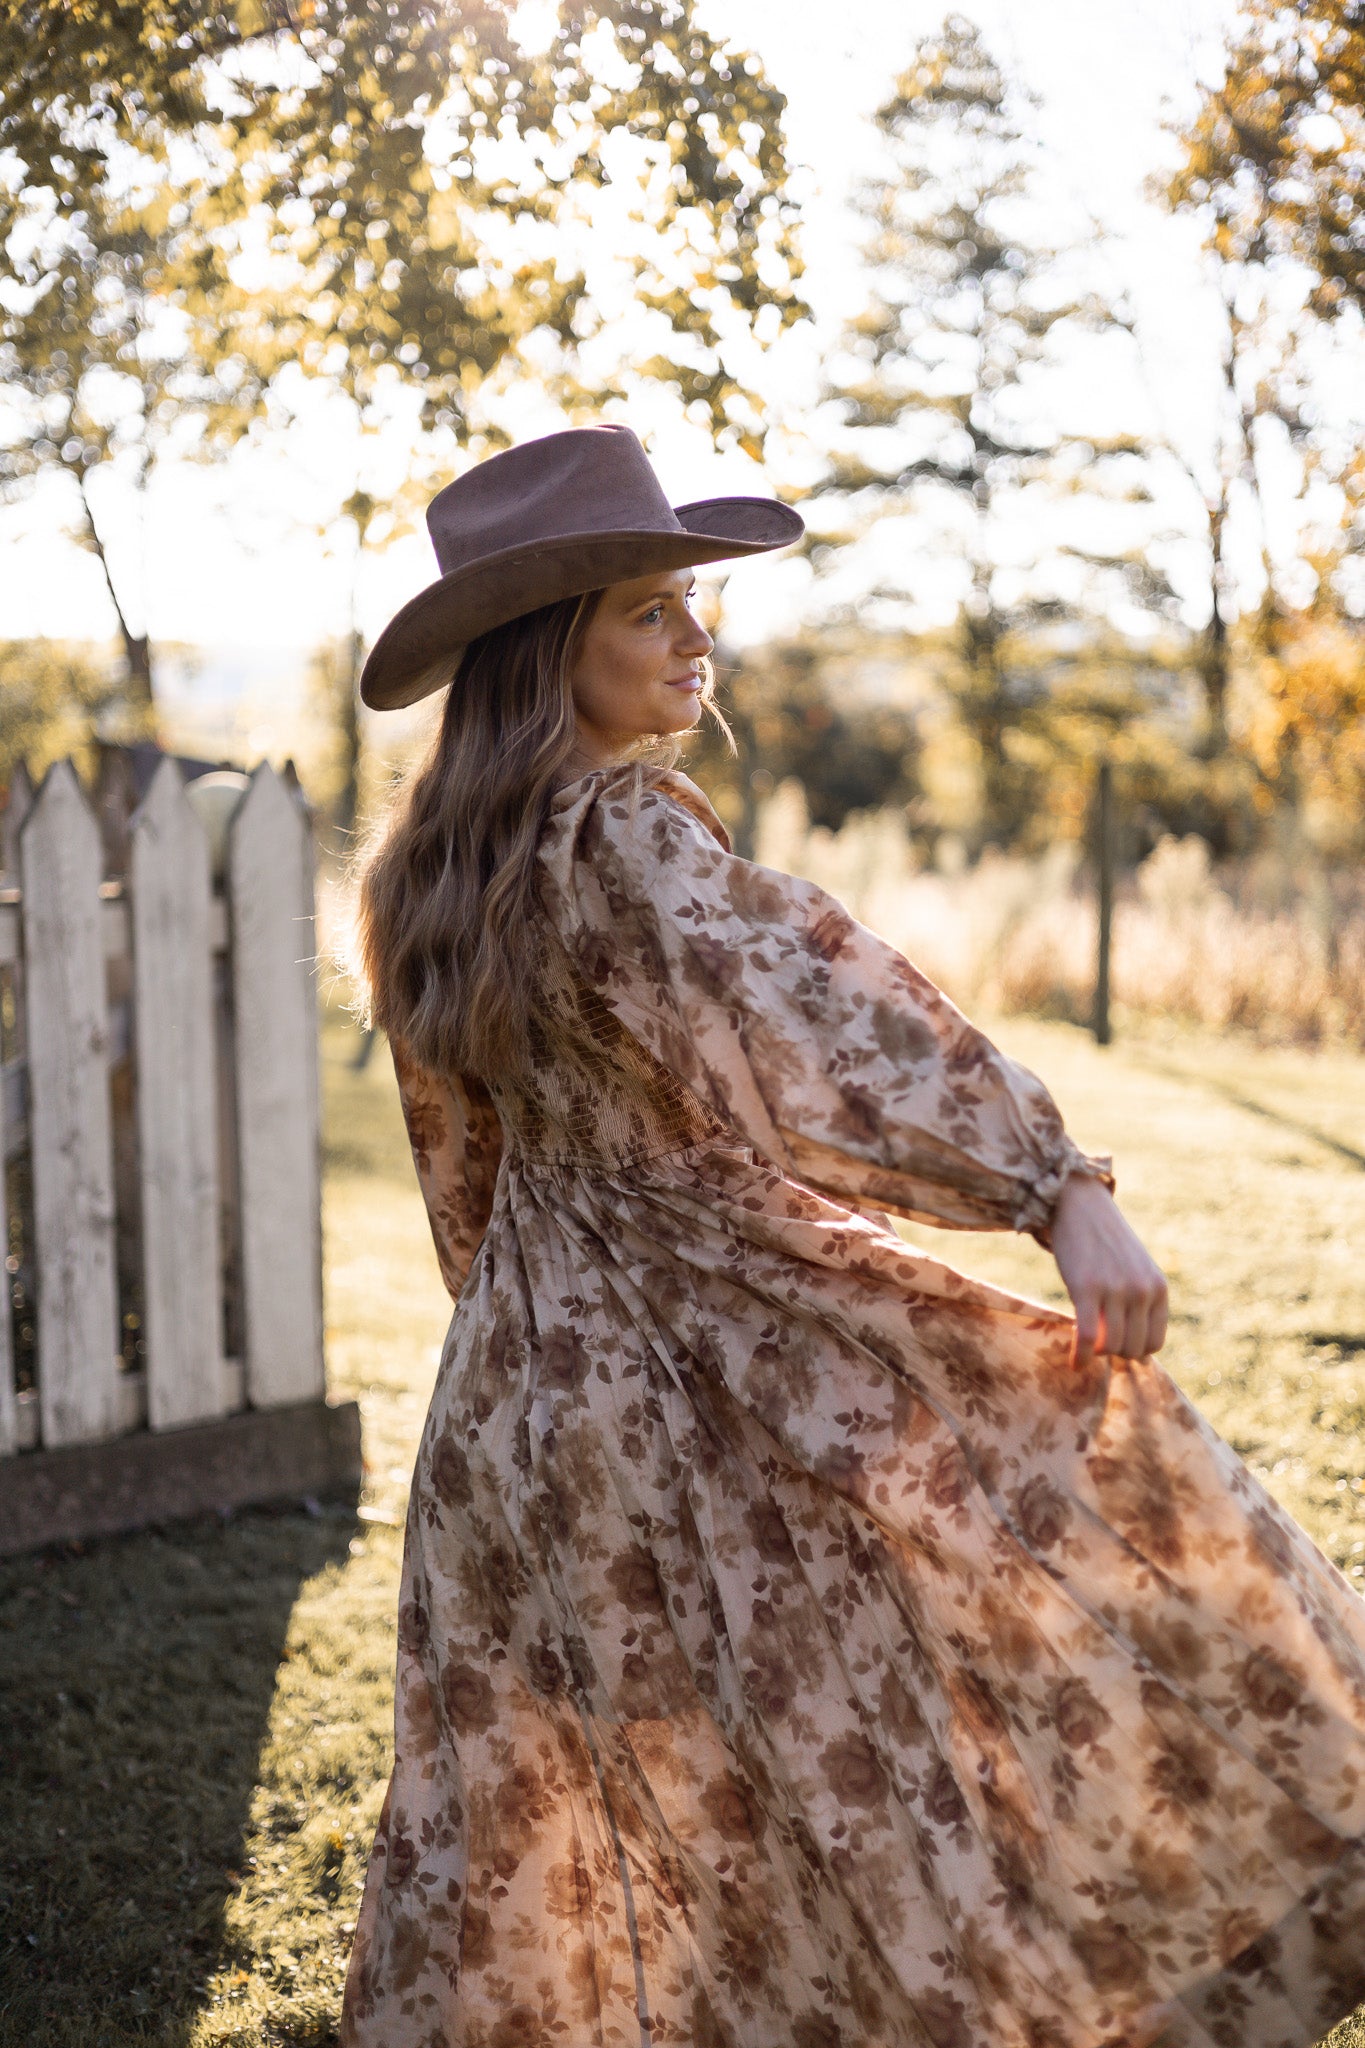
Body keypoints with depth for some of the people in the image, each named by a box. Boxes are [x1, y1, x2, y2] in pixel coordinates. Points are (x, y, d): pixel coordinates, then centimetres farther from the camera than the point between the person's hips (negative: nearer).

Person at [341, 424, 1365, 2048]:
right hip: (730, 1366, -8)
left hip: (521, 1391, 9)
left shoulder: (424, 879, 9)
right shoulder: (621, 836, -17)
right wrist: (1061, 1190, -38)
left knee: (534, 1838, 16)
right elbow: (813, 1008, -31)